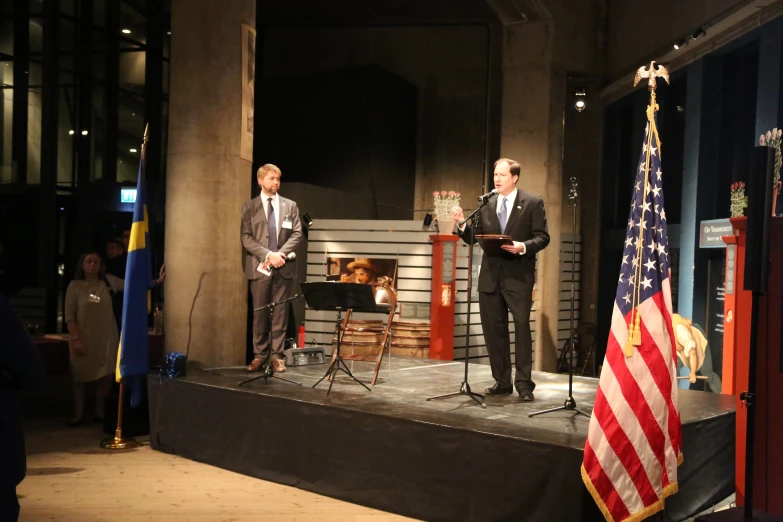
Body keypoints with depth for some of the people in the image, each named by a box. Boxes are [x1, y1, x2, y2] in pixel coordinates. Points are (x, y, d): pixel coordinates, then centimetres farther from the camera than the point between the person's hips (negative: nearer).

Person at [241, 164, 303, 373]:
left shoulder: (290, 206, 11)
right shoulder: (249, 207, 6)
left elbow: (297, 234, 4)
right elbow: (246, 237, -2)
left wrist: (280, 254, -11)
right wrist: (268, 255, -14)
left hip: (284, 268, 1)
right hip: (259, 267, -1)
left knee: (280, 313, 2)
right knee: (260, 313, 2)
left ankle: (278, 356, 5)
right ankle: (259, 355, 8)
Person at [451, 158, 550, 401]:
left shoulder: (533, 203, 0)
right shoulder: (486, 205, 11)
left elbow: (542, 238, -4)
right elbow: (476, 238, 8)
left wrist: (523, 247, -21)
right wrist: (462, 223, -8)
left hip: (518, 276, -4)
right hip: (491, 276, 5)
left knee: (522, 328, -2)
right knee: (494, 330, 8)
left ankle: (524, 383, 5)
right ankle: (502, 381, 18)